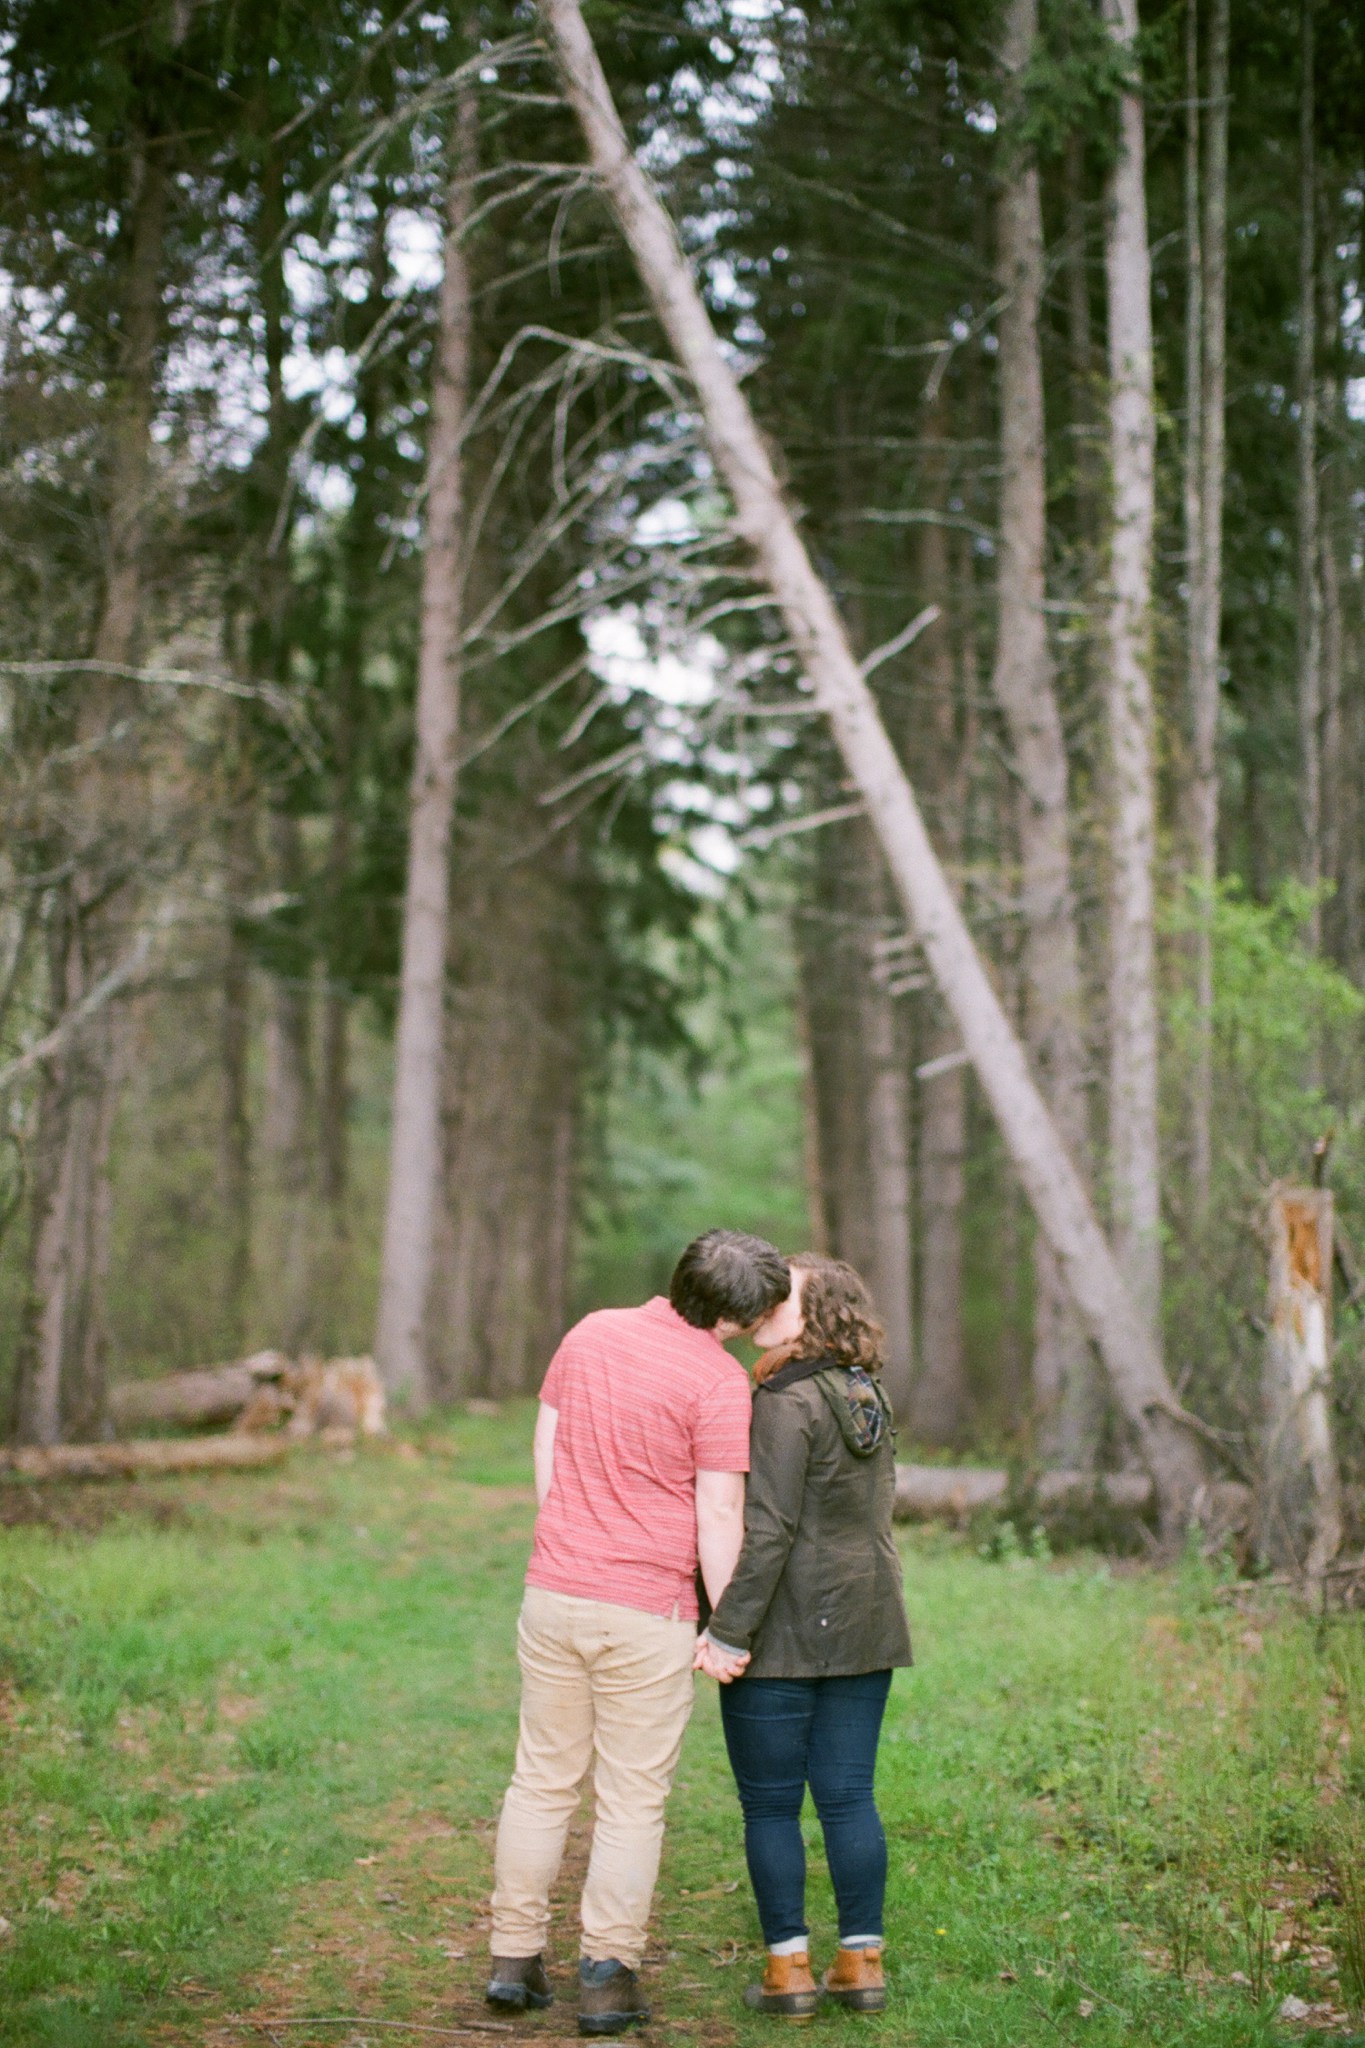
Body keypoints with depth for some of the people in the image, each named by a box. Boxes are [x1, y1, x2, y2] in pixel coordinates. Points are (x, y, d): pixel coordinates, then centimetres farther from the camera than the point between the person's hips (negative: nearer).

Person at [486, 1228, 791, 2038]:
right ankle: (608, 1977, 8)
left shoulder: (589, 1333, 5)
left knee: (542, 1780, 15)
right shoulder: (719, 1381, -14)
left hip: (553, 1594, 5)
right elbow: (719, 1515, -14)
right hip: (648, 1615, -5)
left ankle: (515, 1957, 19)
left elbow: (545, 1450, 11)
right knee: (632, 1799, 6)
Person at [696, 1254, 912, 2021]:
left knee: (770, 1805, 4)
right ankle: (863, 1962, 15)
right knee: (850, 1797, 11)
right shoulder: (871, 1399, 11)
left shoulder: (787, 1405, -15)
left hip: (785, 1633, -7)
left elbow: (768, 1528, -20)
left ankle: (790, 1969, 8)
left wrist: (729, 1631, -18)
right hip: (866, 1629, 7)